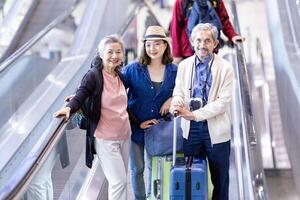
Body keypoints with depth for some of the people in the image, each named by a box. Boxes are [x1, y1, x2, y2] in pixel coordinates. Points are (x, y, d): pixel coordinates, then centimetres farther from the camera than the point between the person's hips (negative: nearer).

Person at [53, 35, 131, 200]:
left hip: (124, 136, 7)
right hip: (105, 139, -7)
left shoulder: (119, 76, 8)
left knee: (121, 180, 13)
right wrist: (68, 108, -38)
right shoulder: (93, 75, -12)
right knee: (119, 181, -9)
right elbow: (79, 98, -18)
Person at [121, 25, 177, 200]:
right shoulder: (134, 69, -12)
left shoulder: (174, 70, -5)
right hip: (136, 126, -2)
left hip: (159, 127, 2)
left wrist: (172, 99, -12)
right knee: (137, 169, 8)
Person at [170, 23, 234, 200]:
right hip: (191, 128, 3)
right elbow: (178, 92, 6)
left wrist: (194, 114, -21)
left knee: (220, 180, 8)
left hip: (216, 131, -3)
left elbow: (223, 102, -14)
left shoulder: (225, 68, -8)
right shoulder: (184, 65, 4)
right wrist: (177, 104, -20)